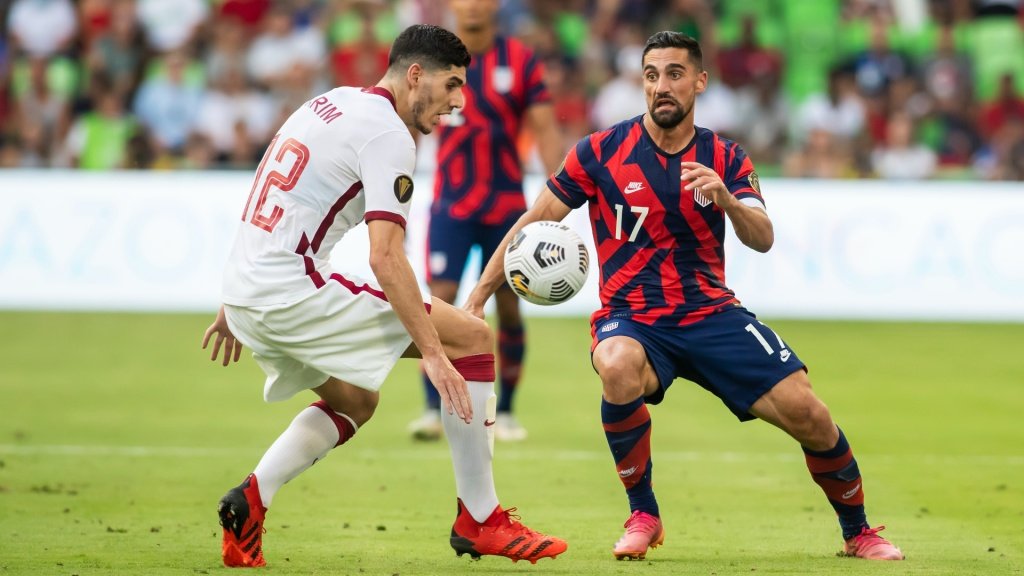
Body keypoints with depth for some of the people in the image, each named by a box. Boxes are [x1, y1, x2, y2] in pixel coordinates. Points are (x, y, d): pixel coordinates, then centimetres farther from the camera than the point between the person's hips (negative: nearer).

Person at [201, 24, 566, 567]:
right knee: (473, 337, -3)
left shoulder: (331, 104, 18)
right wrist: (433, 353, -19)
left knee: (355, 402, 29)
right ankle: (480, 520, 2)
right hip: (294, 291, -10)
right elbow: (385, 258, -19)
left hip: (246, 289, 10)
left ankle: (250, 500, 7)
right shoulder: (387, 133, -10)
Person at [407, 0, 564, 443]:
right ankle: (433, 410, -9)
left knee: (509, 307, 3)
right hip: (451, 205, 0)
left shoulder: (521, 62, -1)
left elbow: (545, 130, -3)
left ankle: (505, 412, 15)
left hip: (507, 204, 1)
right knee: (441, 302, -12)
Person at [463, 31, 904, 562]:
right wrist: (477, 297, -1)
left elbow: (762, 240, -10)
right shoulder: (601, 152, -3)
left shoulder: (725, 159, 3)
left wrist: (726, 200, -31)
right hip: (630, 319, -2)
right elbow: (535, 222, 3)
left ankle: (858, 533, 13)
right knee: (620, 371, -38)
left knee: (805, 412, -13)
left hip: (711, 313, 2)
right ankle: (643, 516, -17)